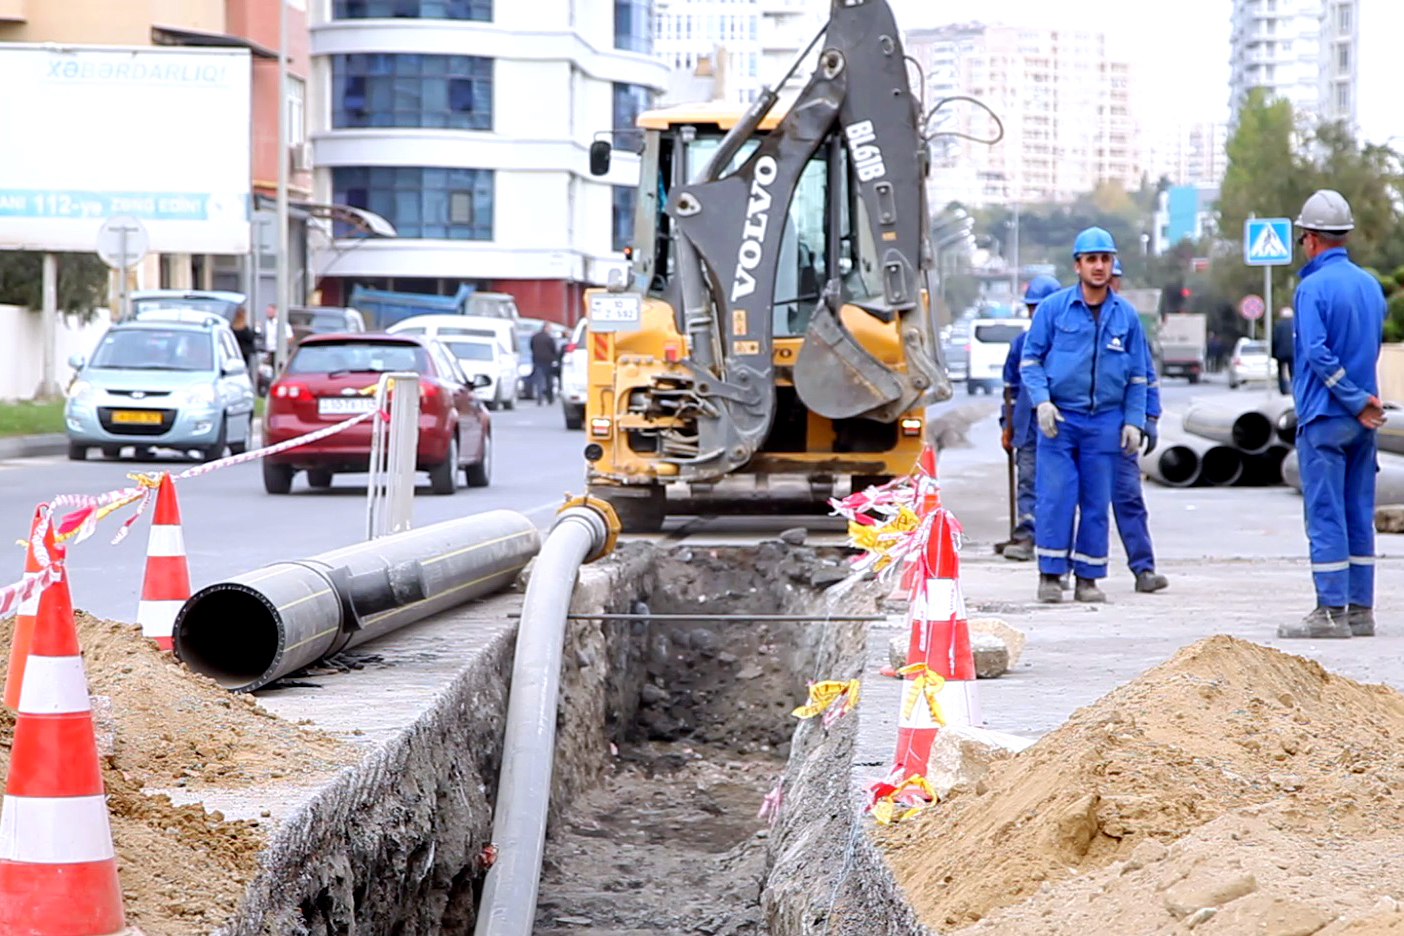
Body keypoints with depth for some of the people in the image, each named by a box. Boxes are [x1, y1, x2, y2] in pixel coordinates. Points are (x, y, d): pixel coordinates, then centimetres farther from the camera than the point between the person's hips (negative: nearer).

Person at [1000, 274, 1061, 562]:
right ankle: (1024, 537, -10)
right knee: (1028, 482, -4)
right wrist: (1008, 425, 11)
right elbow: (1011, 388, 15)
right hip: (1028, 426, 2)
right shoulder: (1021, 342, 10)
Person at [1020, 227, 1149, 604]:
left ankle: (1088, 577, 10)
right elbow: (1031, 359, 4)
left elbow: (1137, 375, 13)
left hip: (1104, 422, 2)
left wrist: (1133, 421, 5)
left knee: (1097, 502, 3)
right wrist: (1041, 400, -10)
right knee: (1056, 496, -7)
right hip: (1058, 419, -2)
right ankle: (1050, 574, 0)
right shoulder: (1054, 308, 1)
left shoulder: (1126, 315, 8)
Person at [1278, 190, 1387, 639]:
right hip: (1362, 421, 7)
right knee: (1359, 515, 9)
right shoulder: (1371, 285, 12)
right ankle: (1360, 610, 11)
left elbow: (1318, 353, -19)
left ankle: (1331, 611, -7)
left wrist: (1356, 402, -14)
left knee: (1325, 516, -5)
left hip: (1323, 417, -7)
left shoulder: (1313, 287, -12)